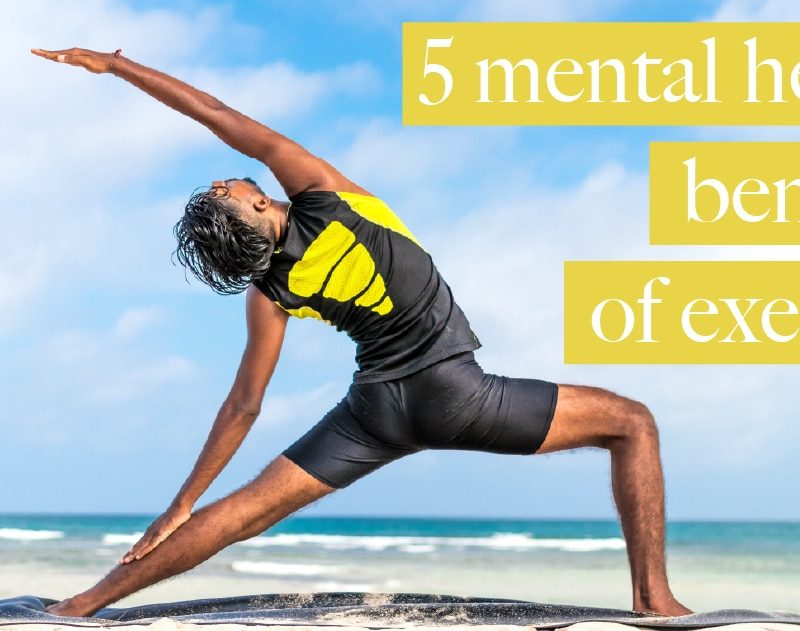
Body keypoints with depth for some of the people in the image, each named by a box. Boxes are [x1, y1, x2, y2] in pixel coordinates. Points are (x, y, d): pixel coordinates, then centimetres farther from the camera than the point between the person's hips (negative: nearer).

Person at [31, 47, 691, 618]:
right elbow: (226, 119, -14)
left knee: (243, 510, 9)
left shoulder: (268, 295, -2)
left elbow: (243, 405, -1)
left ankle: (86, 603, 4)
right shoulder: (321, 192, -12)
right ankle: (653, 595, -5)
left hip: (375, 410, 3)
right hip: (452, 392, -3)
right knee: (631, 423, 6)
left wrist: (183, 504, 7)